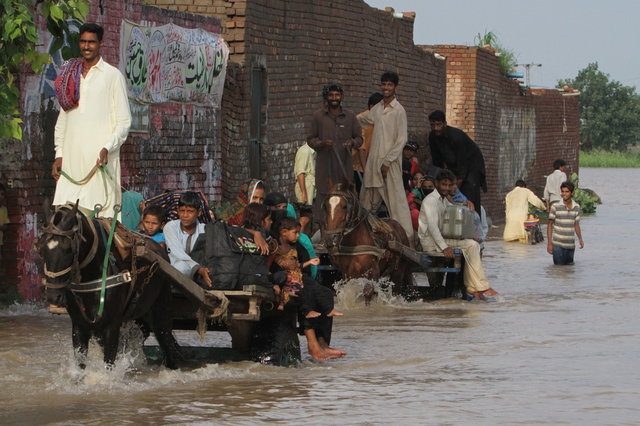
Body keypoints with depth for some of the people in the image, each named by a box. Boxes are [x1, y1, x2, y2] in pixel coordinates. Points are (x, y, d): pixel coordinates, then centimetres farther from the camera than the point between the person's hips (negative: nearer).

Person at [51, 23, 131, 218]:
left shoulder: (112, 76, 3)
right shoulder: (70, 76, 18)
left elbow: (124, 121, 0)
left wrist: (107, 148, -14)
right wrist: (59, 155, 12)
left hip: (100, 158, -4)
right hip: (71, 160, 4)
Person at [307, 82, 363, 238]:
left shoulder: (350, 116, 11)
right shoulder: (318, 116, 6)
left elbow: (359, 137, 14)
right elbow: (310, 139, 7)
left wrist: (353, 142, -9)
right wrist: (321, 144, -13)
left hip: (345, 164, 2)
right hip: (325, 163, -2)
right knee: (323, 195, -6)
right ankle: (323, 232, -5)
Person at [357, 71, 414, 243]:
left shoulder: (399, 111, -9)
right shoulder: (377, 109, 13)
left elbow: (402, 140, -12)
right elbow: (362, 120, 32)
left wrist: (387, 161, -16)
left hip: (391, 163, -8)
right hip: (373, 161, 8)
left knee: (396, 200, -10)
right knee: (366, 200, 13)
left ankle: (407, 236, -11)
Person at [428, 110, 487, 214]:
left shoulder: (456, 136, -30)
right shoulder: (433, 137, -9)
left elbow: (462, 163, -27)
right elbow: (437, 161, 1)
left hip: (472, 164, -6)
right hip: (453, 166, 6)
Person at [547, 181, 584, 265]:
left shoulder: (576, 207, 6)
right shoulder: (555, 206, -5)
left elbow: (576, 224, 15)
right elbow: (550, 224, -2)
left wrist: (580, 238, 1)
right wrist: (549, 243, -7)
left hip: (571, 245, 4)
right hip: (558, 245, -4)